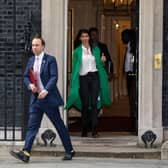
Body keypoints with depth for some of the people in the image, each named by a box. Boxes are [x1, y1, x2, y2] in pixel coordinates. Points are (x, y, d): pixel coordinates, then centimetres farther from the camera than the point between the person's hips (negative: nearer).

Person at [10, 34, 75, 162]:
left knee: (59, 125, 5)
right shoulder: (31, 60, 12)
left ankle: (70, 151, 17)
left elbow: (54, 77, -15)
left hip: (49, 98, -5)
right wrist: (30, 85, -6)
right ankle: (26, 153, -14)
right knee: (32, 125, -5)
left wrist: (46, 90, -27)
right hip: (36, 98, 5)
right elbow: (26, 77, 16)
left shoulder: (50, 60, -7)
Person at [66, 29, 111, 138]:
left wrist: (102, 61, -5)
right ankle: (84, 131, 11)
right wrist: (74, 82, -1)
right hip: (83, 78, -1)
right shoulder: (77, 51, 5)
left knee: (94, 104, -7)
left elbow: (100, 64, 17)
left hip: (94, 77, 1)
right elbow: (75, 67, 4)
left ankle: (94, 130, -9)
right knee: (85, 105, 1)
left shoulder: (95, 50, 11)